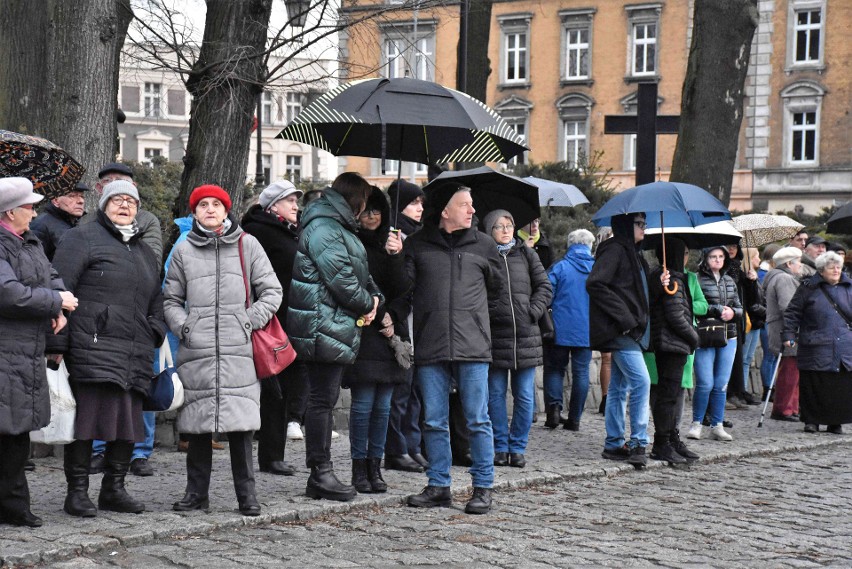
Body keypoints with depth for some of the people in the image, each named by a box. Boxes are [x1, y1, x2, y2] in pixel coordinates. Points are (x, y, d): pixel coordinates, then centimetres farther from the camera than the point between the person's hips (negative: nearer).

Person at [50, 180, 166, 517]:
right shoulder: (82, 239, 3)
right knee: (86, 417, -7)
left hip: (135, 355, 7)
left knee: (129, 421, 6)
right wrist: (57, 343, -11)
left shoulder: (145, 252, 26)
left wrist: (156, 337, 18)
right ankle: (77, 492, 0)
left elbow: (155, 303, 32)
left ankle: (114, 489, 17)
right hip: (92, 348, -7)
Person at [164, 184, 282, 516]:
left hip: (238, 351, -1)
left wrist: (250, 322, -3)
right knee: (197, 425, 4)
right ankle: (197, 492, 15)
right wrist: (183, 327, 1)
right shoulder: (184, 250, 11)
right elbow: (171, 299, 17)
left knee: (240, 424, -3)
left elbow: (271, 291, 9)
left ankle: (246, 494, 5)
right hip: (196, 350, 1)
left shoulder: (247, 245, 8)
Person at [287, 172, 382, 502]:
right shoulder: (323, 228, -14)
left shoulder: (339, 226, 20)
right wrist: (367, 303, -6)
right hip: (324, 325, -11)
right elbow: (340, 277, -20)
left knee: (325, 398, 12)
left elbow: (361, 274, 24)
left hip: (338, 326, 11)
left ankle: (320, 474, 17)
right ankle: (321, 473, -1)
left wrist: (373, 296, 5)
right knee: (322, 400, -6)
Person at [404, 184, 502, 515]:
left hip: (472, 347, 0)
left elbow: (497, 288, 22)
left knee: (478, 421, 0)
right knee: (434, 422, 6)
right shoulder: (418, 245, 7)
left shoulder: (483, 244, 10)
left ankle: (483, 488, 8)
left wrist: (469, 304, 14)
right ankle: (439, 486, 16)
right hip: (430, 348, 0)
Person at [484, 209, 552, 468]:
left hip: (526, 335, 2)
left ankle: (518, 447, 13)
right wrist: (485, 315, -11)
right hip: (494, 336, -2)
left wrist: (533, 312, -1)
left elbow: (545, 287, 12)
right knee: (496, 394, 4)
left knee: (525, 396, 3)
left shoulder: (526, 254, 11)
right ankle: (500, 447, 13)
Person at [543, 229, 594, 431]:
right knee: (581, 372, 6)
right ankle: (574, 418, 6)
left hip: (561, 330, -2)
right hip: (587, 331, 2)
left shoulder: (559, 268, -6)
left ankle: (554, 406, -7)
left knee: (555, 369, 11)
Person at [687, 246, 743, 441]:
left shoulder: (729, 281, 15)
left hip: (728, 338, 6)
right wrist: (718, 309, -16)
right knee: (705, 384, -7)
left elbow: (739, 308, 18)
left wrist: (732, 312, -4)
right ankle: (696, 423, 9)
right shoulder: (697, 280, -6)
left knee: (721, 385, 6)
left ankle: (717, 425, 14)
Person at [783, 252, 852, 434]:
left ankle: (836, 422, 12)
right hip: (816, 349, -3)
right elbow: (792, 313, 3)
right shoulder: (808, 289, 2)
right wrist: (789, 335, -6)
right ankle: (811, 420, 11)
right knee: (813, 387, -1)